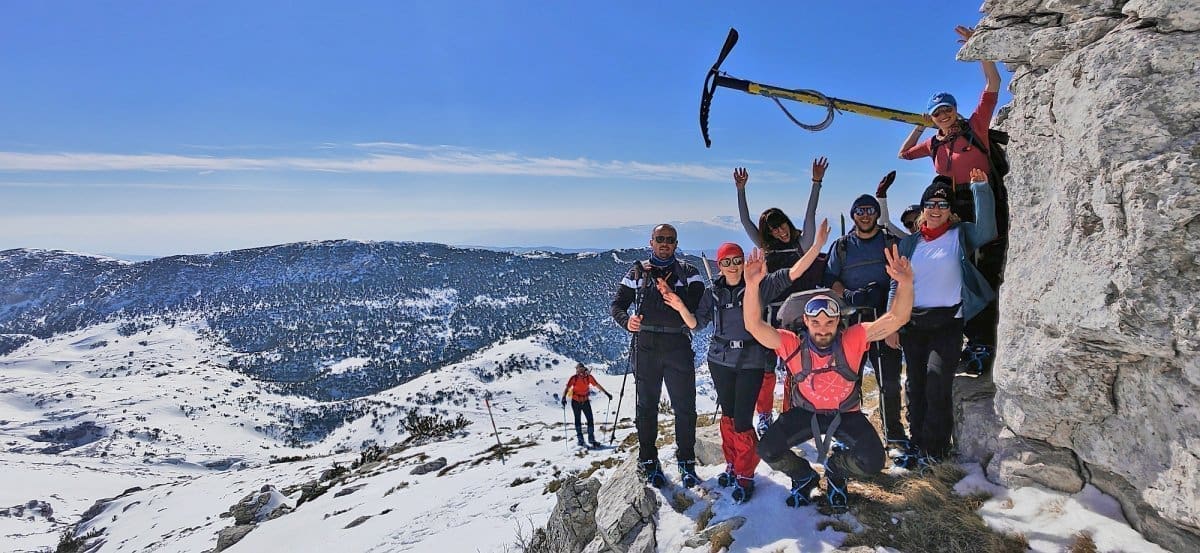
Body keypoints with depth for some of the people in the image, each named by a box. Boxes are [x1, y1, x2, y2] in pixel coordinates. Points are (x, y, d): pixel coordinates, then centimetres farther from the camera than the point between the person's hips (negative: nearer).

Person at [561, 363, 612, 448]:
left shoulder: (589, 377, -6)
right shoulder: (574, 378, -13)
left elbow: (597, 385, 2)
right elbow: (567, 388, -18)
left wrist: (606, 393, 4)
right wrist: (564, 398, -34)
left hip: (585, 401, 2)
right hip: (576, 402, -2)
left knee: (590, 419, -2)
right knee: (577, 420, 3)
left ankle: (591, 439, 6)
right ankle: (580, 440, 9)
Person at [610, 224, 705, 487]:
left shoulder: (688, 273, 7)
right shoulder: (637, 273, 9)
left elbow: (701, 307, -5)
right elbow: (617, 304, 7)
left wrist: (674, 297, -21)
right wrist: (627, 320, -15)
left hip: (679, 347, 0)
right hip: (647, 347, 1)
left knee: (685, 407, 2)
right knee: (647, 406, 7)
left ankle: (686, 461, 16)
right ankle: (648, 461, 19)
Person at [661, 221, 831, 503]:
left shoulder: (758, 285, -5)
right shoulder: (713, 292, 5)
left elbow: (791, 274, -14)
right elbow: (696, 323, 7)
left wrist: (817, 245, -24)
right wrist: (680, 307, -12)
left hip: (751, 362, -3)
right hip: (721, 360, 4)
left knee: (742, 421, -5)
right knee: (728, 416, 13)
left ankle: (745, 476, 13)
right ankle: (732, 465, 31)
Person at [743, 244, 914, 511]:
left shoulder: (853, 339, -17)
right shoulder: (793, 345, -18)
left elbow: (896, 319, -25)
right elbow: (754, 325, -30)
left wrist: (905, 283, -44)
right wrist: (752, 285, -45)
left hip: (846, 415, 0)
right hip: (805, 413, 0)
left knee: (872, 461, -23)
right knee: (768, 449, -20)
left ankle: (836, 470, 15)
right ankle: (804, 477, 15)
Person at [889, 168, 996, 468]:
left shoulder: (960, 235, 3)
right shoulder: (909, 243, 11)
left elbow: (986, 232, -20)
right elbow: (897, 284, 10)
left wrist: (981, 189, -24)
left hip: (947, 322, -4)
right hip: (912, 323, 4)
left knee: (937, 384, -11)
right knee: (915, 385, 8)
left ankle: (934, 447, 2)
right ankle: (916, 443, 18)